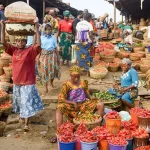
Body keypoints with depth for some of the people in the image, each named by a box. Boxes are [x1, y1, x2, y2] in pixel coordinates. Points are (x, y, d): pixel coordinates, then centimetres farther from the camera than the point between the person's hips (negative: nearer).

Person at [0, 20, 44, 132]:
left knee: (27, 103, -2)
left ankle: (26, 124, 1)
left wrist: (37, 30, -29)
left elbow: (39, 45, -26)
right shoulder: (14, 50, 2)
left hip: (28, 82, -5)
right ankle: (23, 114, 45)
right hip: (17, 82, 5)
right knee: (19, 102, 22)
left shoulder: (31, 50, -9)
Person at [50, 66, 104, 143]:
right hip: (71, 105, -3)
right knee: (59, 109, -34)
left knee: (100, 105, -16)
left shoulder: (84, 82, 4)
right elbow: (61, 99, -10)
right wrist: (73, 103, -21)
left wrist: (91, 98, -4)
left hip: (84, 104, 3)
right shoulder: (66, 84, -8)